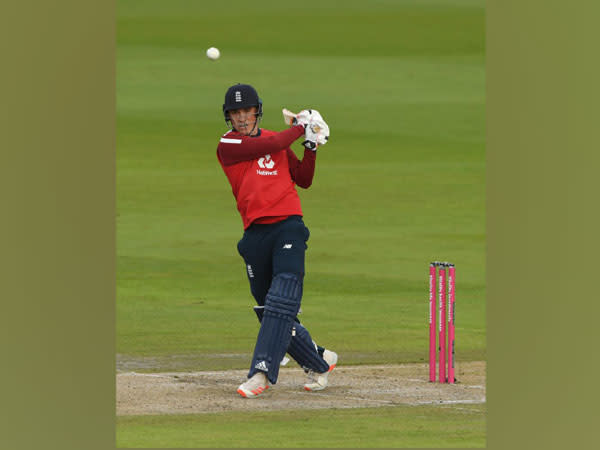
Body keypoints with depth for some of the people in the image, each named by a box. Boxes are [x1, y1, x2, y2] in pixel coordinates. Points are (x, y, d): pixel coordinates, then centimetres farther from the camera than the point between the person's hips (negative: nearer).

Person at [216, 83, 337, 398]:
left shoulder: (279, 140, 16)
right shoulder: (228, 145, 2)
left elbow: (303, 180, 20)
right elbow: (270, 146, -10)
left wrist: (311, 146, 8)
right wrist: (300, 128, 3)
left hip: (288, 227, 0)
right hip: (255, 234, 0)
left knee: (281, 302, -18)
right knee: (268, 311, 5)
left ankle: (262, 372, -26)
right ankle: (319, 361, 24)